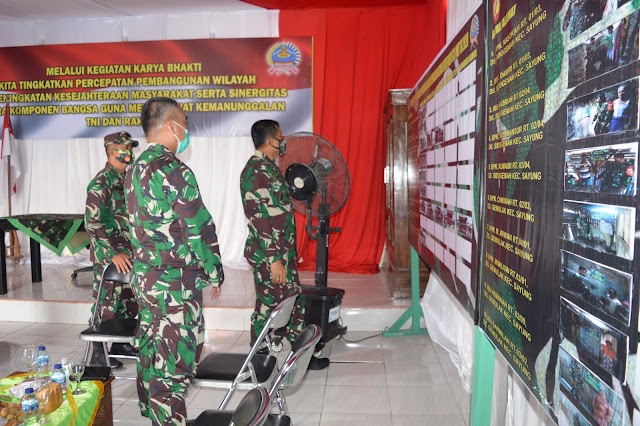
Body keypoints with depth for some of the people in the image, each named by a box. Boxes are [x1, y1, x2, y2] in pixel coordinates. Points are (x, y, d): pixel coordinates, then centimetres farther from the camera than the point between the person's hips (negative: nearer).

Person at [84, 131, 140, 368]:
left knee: (129, 304, 15)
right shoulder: (101, 183, -14)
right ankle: (97, 354, 17)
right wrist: (113, 254, -24)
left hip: (127, 255, 8)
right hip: (108, 257, -8)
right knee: (107, 306, 2)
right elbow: (92, 224, -20)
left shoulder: (125, 179, 10)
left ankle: (121, 344, 31)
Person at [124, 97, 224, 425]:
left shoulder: (135, 169, 10)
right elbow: (199, 230, -18)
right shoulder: (173, 170, -18)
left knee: (151, 351, 21)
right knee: (174, 363, 0)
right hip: (175, 284, -10)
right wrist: (215, 275, -6)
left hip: (144, 276, 10)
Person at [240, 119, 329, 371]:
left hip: (283, 252, 10)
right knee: (268, 309, 3)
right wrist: (274, 260, -23)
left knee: (295, 304, 15)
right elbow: (259, 219, -22)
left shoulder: (269, 168, 14)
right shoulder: (256, 171, -17)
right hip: (269, 255, -10)